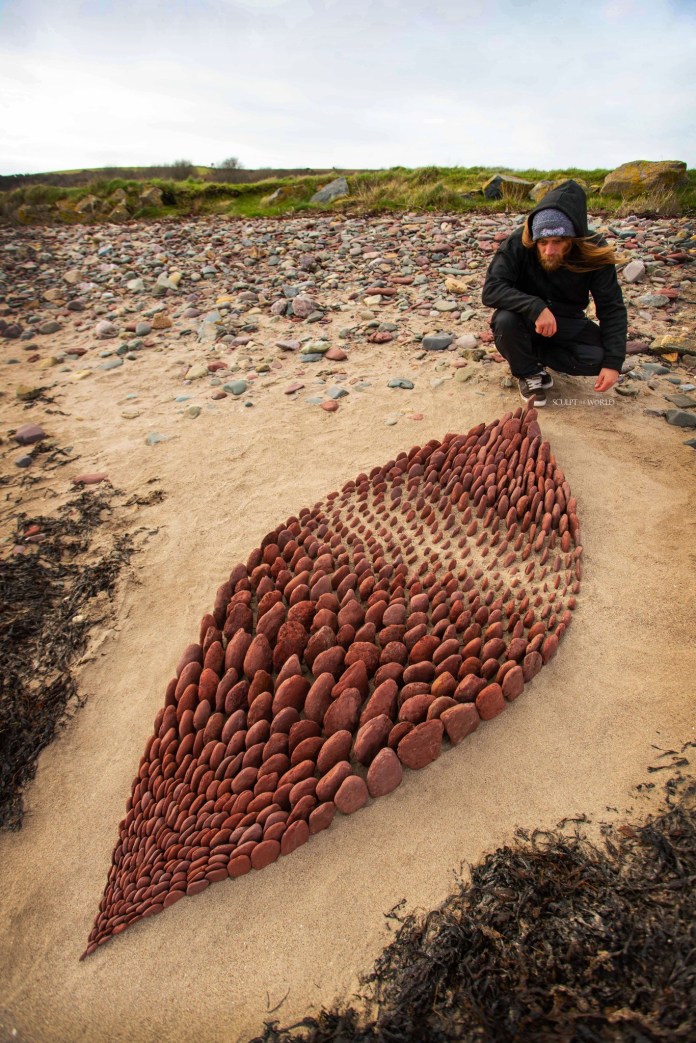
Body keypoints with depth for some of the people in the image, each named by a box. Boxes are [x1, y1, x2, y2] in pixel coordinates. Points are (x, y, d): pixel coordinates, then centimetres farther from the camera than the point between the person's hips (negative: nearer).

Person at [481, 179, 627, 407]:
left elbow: (612, 309, -14)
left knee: (600, 357, -24)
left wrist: (613, 362, -23)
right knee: (505, 320, -35)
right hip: (527, 320, -1)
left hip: (567, 324, 2)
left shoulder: (594, 253, -17)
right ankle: (528, 373, -6)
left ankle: (529, 354, -2)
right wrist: (536, 307, -42)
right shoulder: (518, 243, -22)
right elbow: (491, 289, -29)